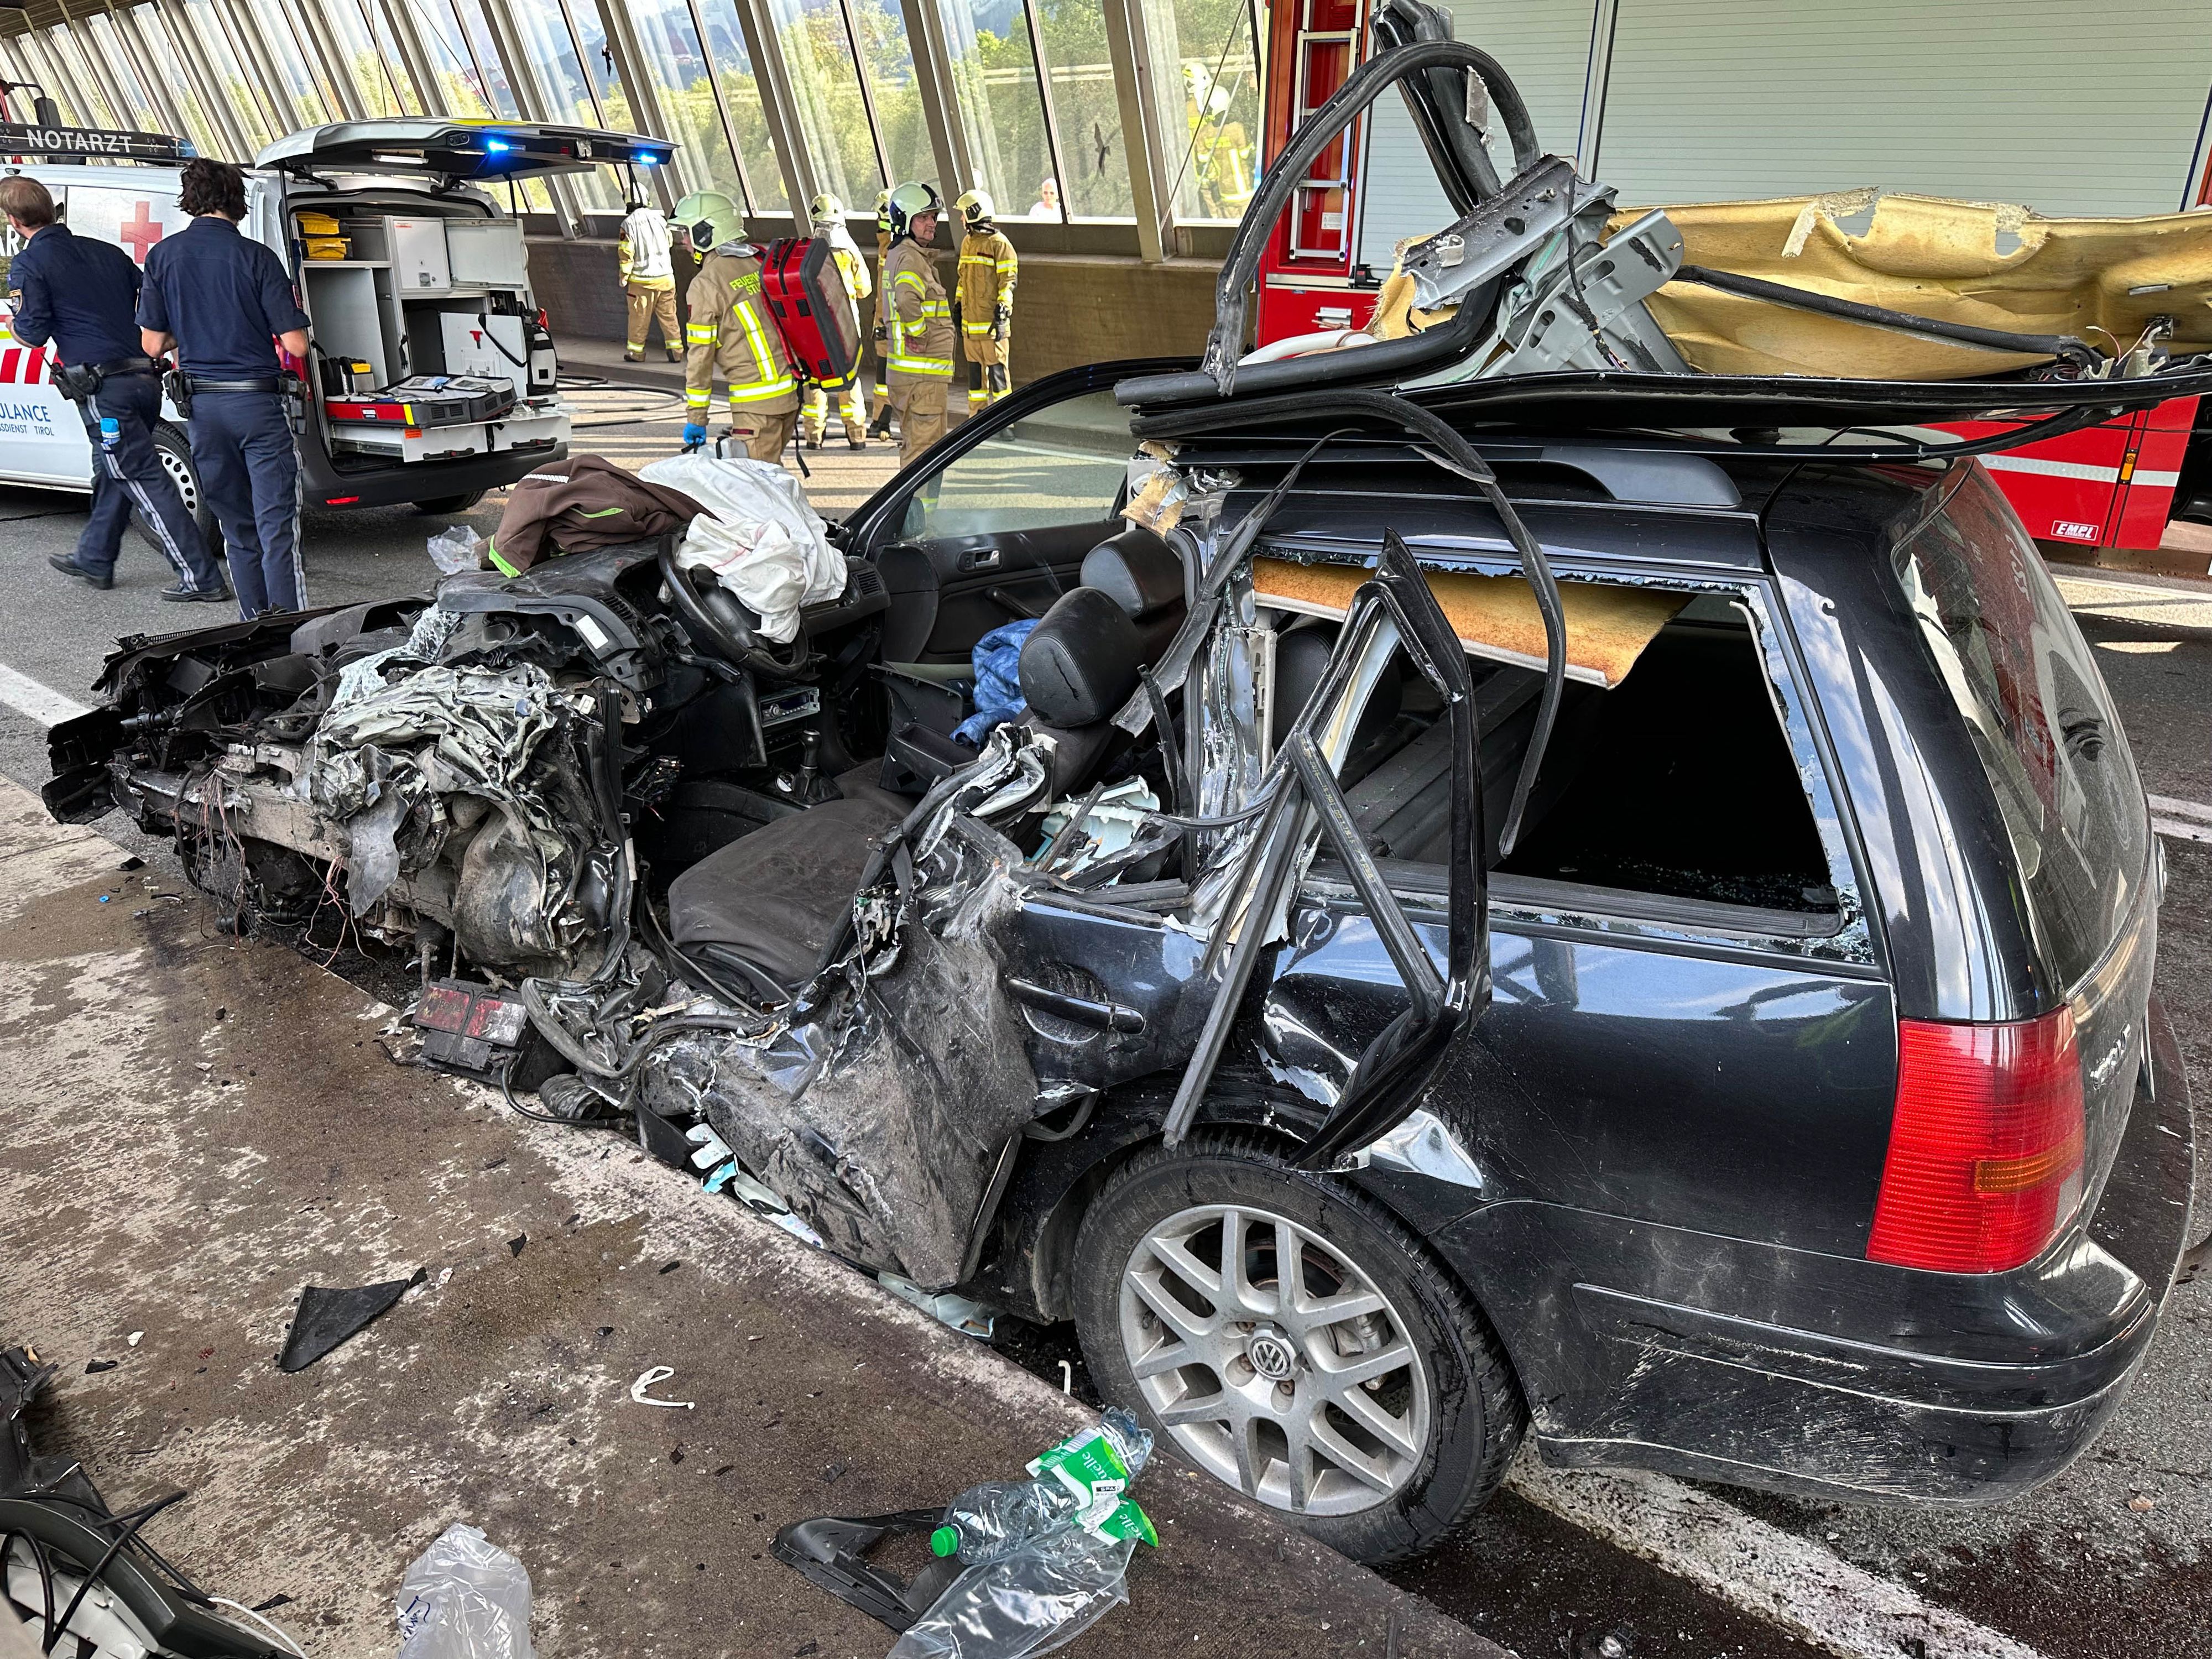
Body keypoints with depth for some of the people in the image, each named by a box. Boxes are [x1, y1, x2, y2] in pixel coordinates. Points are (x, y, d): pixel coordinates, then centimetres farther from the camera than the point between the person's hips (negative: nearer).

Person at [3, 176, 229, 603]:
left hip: (104, 388, -7)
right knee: (112, 473, 21)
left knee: (146, 481, -7)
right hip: (145, 379, 7)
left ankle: (201, 578, -13)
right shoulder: (106, 251, 15)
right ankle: (94, 559, 35)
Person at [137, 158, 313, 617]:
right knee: (278, 528, -6)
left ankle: (255, 626, 21)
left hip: (202, 406, 4)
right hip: (259, 402, -4)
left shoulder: (163, 256, 3)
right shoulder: (256, 257, -8)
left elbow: (153, 344, 4)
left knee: (237, 529, 15)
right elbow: (295, 345, -11)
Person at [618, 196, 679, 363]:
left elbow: (626, 254, -10)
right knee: (668, 315, 9)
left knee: (639, 318, 7)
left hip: (642, 280, -3)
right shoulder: (659, 218, 1)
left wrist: (624, 278, -2)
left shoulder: (629, 224, -10)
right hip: (666, 276, 3)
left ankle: (636, 352, 15)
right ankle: (675, 351, 7)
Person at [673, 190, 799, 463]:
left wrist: (696, 417, -3)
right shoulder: (763, 262, 11)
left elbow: (700, 355, -9)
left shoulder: (706, 284, -10)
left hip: (756, 401, -8)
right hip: (791, 390, 8)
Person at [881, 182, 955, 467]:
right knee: (925, 447, -7)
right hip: (923, 372, -10)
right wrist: (919, 334, -21)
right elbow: (907, 298, -35)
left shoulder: (897, 254, 17)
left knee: (913, 443, 18)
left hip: (905, 369, 10)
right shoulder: (910, 258, -15)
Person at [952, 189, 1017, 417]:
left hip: (991, 321, -8)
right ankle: (977, 416, 20)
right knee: (975, 369, 12)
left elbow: (1008, 280, -12)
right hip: (970, 321, 8)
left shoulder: (998, 243, -8)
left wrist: (1003, 312, -17)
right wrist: (958, 305, 23)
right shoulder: (967, 242, 17)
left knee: (997, 369, -5)